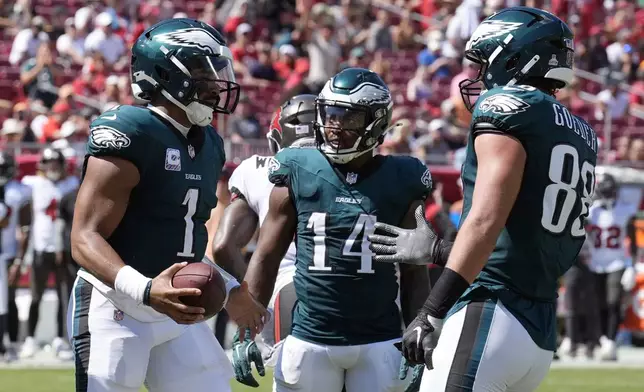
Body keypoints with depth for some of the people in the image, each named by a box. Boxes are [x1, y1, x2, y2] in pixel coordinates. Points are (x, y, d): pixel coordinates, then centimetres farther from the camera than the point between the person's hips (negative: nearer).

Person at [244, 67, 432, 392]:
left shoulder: (399, 183, 2)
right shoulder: (298, 176, 2)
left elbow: (414, 274, 6)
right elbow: (266, 259, 7)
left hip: (378, 344, 0)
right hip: (309, 340, 0)